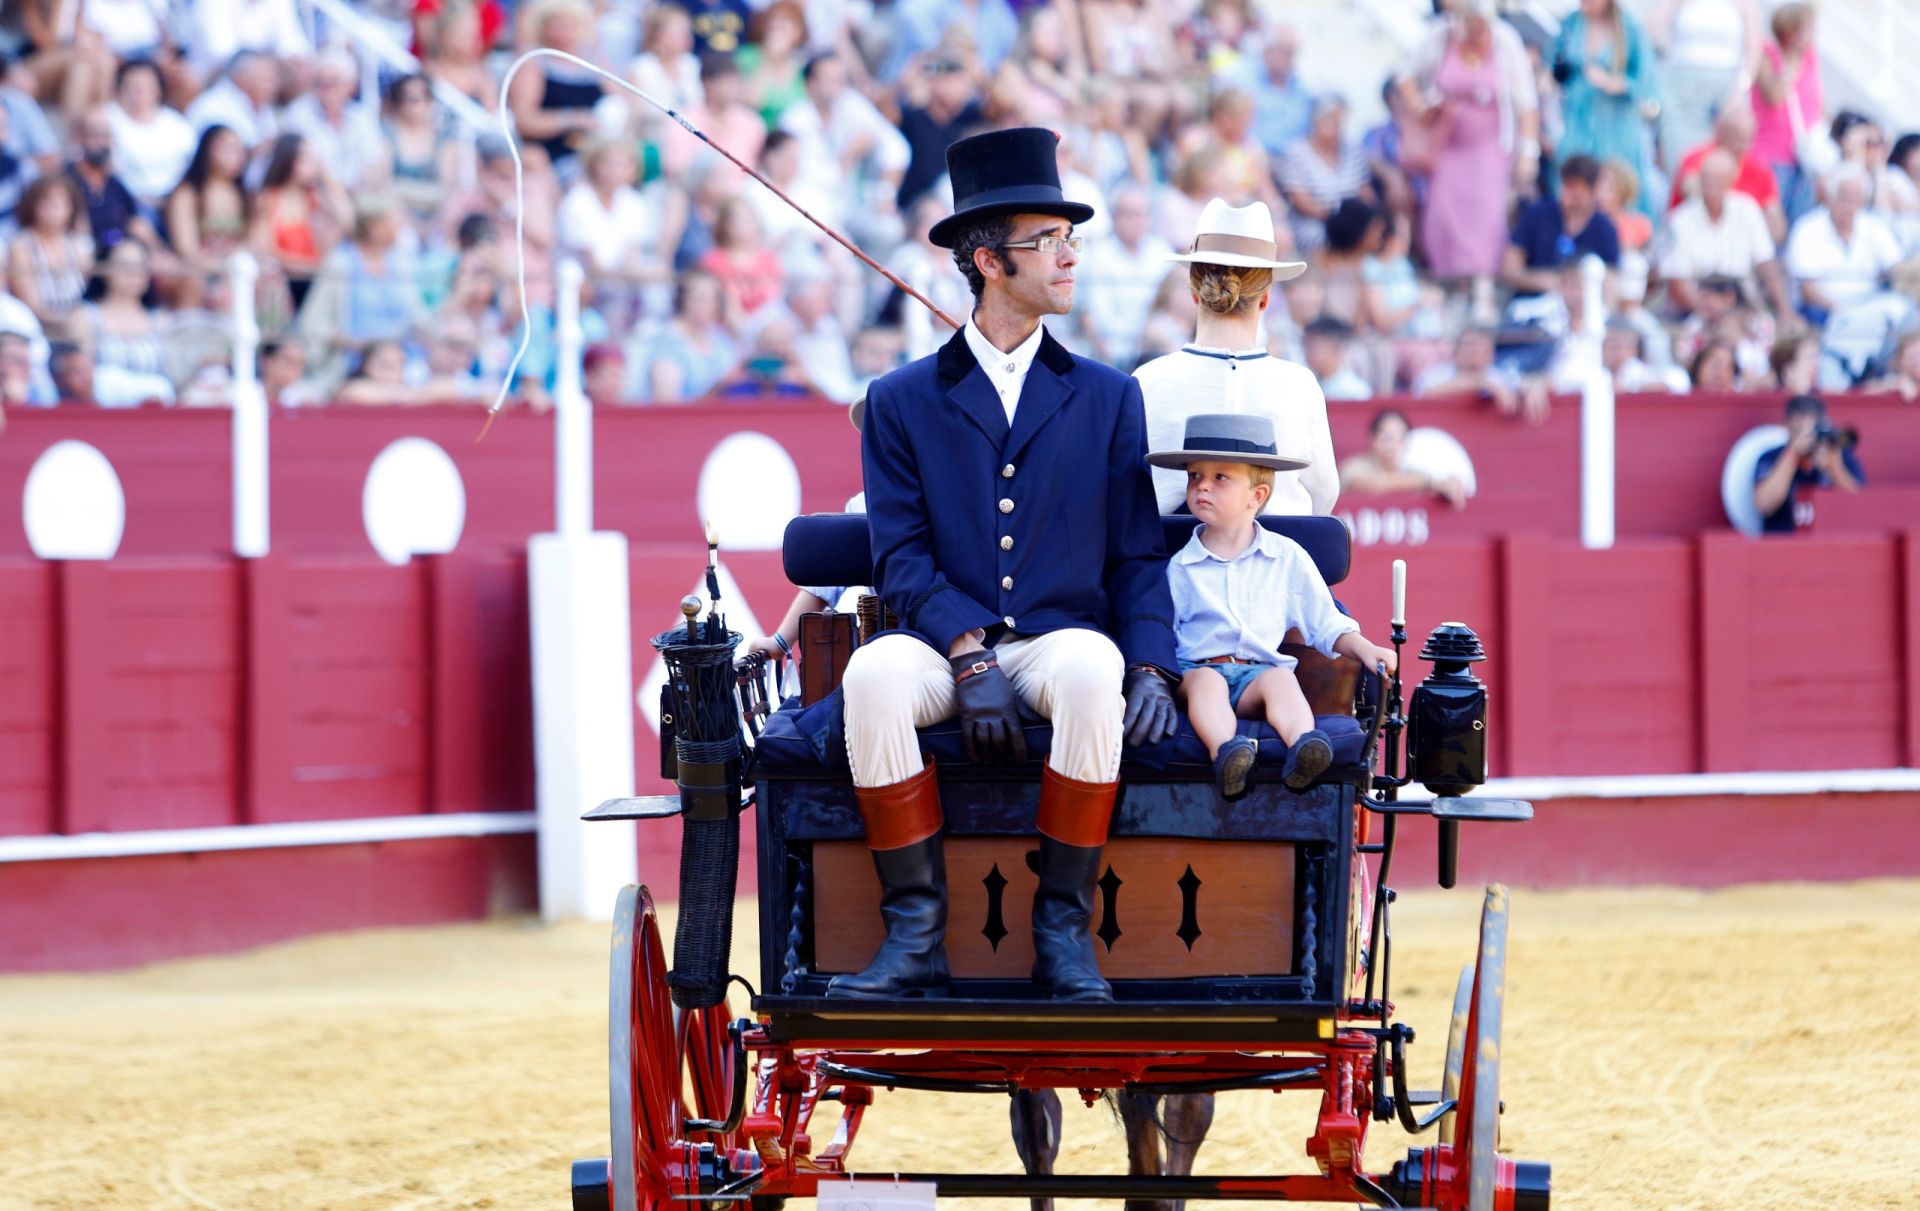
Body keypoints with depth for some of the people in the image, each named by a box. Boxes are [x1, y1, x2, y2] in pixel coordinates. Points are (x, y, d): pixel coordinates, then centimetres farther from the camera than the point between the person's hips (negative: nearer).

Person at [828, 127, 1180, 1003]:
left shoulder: (1107, 398, 17)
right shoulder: (902, 403, 12)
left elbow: (1139, 554, 11)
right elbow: (902, 559, 1)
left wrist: (1150, 669, -7)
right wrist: (969, 658, -15)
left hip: (1062, 639, 0)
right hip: (945, 645, 0)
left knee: (1091, 673, -37)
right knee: (874, 676, -35)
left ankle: (1064, 930, -27)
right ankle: (916, 936, -29)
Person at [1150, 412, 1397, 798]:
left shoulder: (1287, 558, 15)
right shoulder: (1180, 568, 14)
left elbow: (1325, 623, 18)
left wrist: (1364, 650, 2)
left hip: (1259, 669, 0)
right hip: (1197, 666, 0)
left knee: (1279, 679, -33)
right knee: (1206, 680, -35)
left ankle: (1302, 746, -61)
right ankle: (1224, 752, -62)